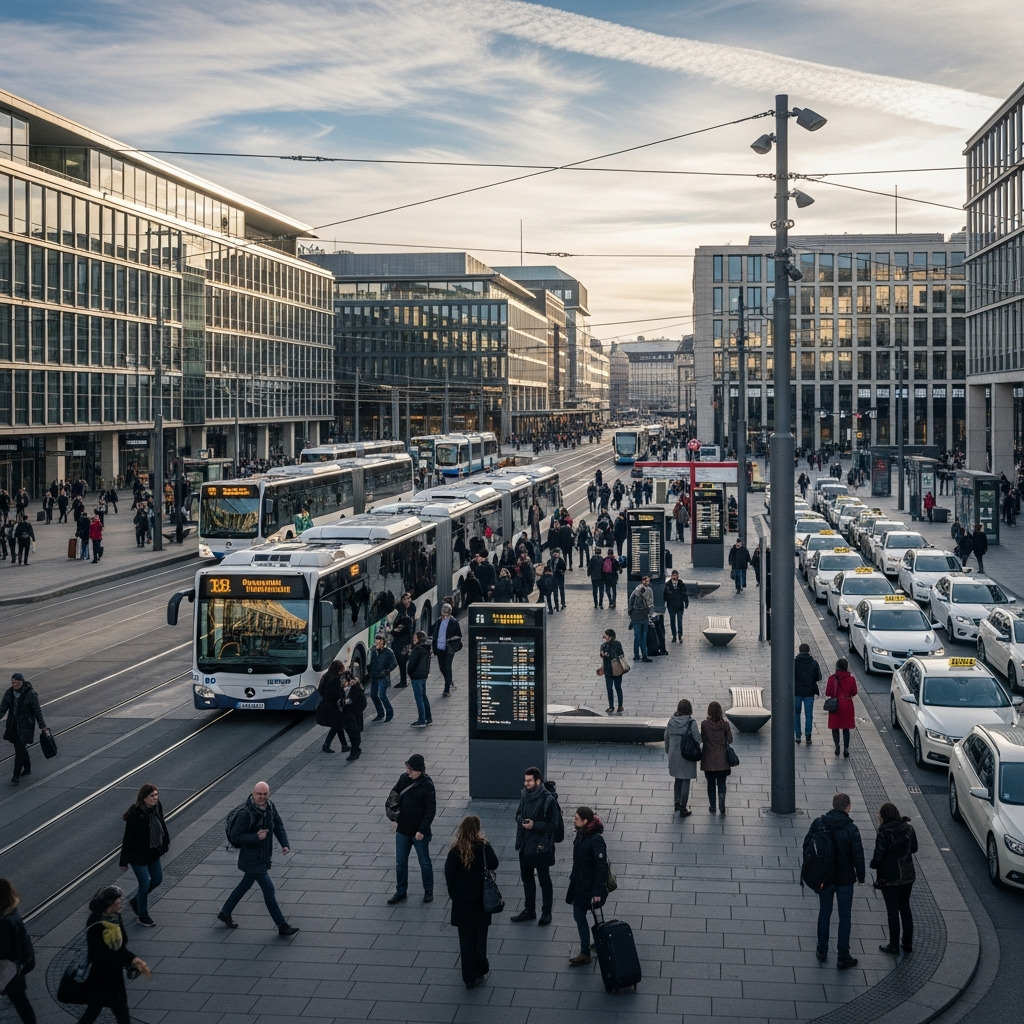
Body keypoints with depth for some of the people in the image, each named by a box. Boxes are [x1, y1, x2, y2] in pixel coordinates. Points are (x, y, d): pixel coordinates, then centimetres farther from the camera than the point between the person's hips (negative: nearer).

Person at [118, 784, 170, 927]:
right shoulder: (135, 814, -27)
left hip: (153, 852, 7)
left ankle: (135, 901, 41)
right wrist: (124, 861, -16)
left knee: (157, 879, 17)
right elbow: (128, 838, -21)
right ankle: (142, 915, 23)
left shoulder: (157, 807, -8)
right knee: (145, 884, 1)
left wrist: (165, 842, 14)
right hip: (138, 855, -7)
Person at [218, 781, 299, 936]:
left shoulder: (269, 807, -2)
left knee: (246, 885, 23)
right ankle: (282, 926, 7)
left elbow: (278, 826, 10)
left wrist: (284, 843, -4)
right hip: (252, 858, -8)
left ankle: (225, 913, 42)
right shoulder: (245, 813, -26)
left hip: (264, 856, 8)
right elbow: (235, 836, -22)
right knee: (269, 890, -3)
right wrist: (256, 837, -32)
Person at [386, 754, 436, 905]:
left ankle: (428, 891, 28)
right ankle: (401, 891, 28)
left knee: (424, 862, 12)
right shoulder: (404, 778, -3)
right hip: (402, 830, 5)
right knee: (400, 862, 14)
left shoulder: (427, 785, -18)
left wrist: (422, 830, -19)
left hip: (419, 831, -5)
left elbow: (431, 810, -16)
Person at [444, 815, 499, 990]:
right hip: (481, 899, 0)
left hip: (461, 901, 0)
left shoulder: (455, 850, -11)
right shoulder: (483, 847, -14)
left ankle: (469, 977, 12)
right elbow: (493, 864, -19)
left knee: (466, 938, 9)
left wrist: (453, 895, 5)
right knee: (480, 936, 17)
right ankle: (481, 970, 28)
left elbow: (449, 875, -8)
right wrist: (486, 843, -8)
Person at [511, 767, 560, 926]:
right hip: (525, 846, 6)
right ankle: (529, 910, 33)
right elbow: (518, 814, 14)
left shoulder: (548, 800, -19)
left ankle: (546, 913, 22)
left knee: (544, 881, 9)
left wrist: (535, 825, -25)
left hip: (541, 847, -6)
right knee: (527, 878, 18)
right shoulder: (524, 795, 0)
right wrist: (520, 819, -9)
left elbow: (553, 825, -16)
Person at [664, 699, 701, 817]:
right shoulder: (691, 723, -17)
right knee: (686, 781, 6)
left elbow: (666, 737, 6)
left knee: (678, 779, 23)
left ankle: (677, 802, 31)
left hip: (674, 755, 4)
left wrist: (668, 751, 20)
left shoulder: (671, 721, -4)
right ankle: (683, 809, 11)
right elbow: (698, 740, -17)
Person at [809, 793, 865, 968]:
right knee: (844, 917, 9)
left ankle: (822, 951, 28)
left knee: (824, 913, 19)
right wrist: (861, 877, 0)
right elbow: (858, 856, -16)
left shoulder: (818, 823, -8)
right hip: (844, 879, -3)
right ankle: (843, 957, 15)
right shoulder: (851, 829, -19)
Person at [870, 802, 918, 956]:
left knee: (892, 911, 6)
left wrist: (873, 864, 2)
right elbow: (914, 848, 9)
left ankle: (894, 946, 15)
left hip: (889, 878, -6)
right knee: (905, 908, 19)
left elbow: (878, 857, -18)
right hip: (908, 875, 6)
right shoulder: (908, 828, -3)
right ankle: (908, 943, 27)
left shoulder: (884, 834, -21)